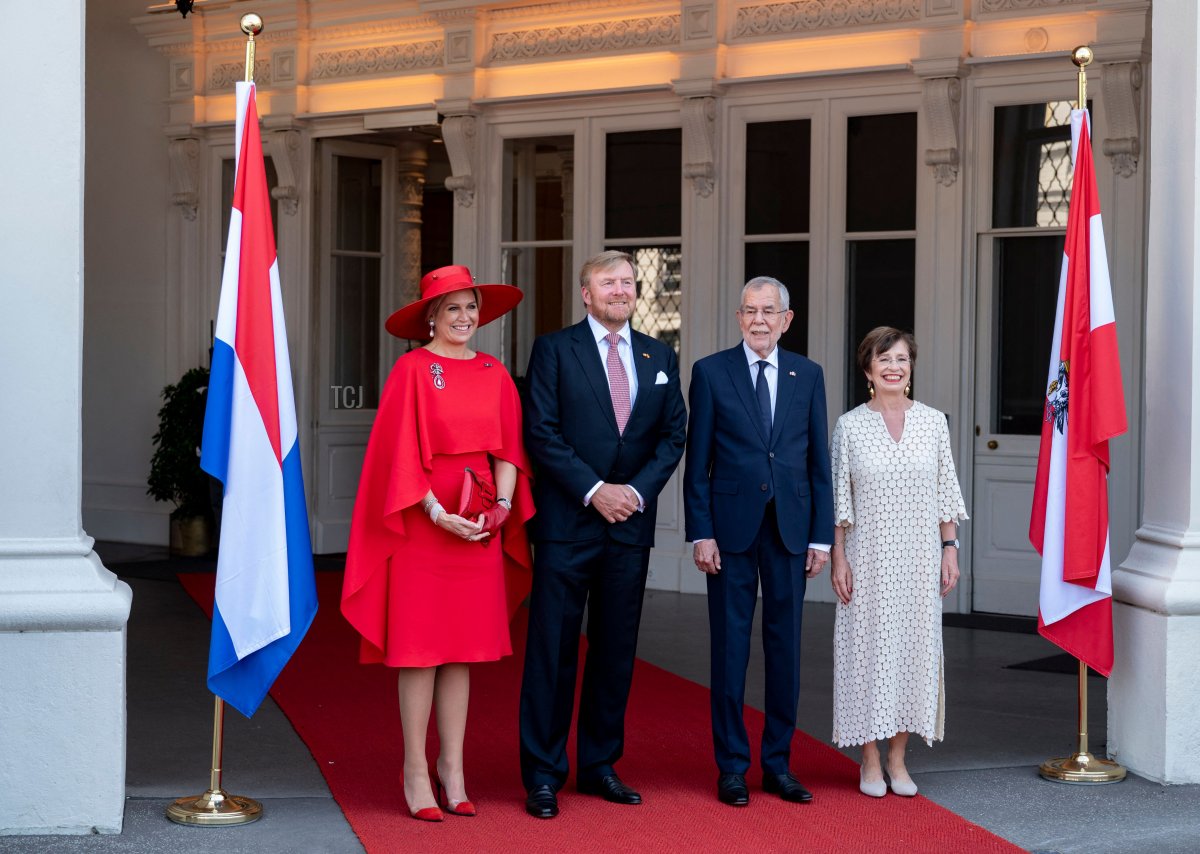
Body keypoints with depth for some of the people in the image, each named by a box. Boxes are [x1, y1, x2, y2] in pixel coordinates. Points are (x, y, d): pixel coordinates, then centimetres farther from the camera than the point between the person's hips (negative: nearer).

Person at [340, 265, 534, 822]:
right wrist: (438, 514, -16)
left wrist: (501, 505, -7)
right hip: (422, 523, -4)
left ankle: (452, 766, 15)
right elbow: (401, 453, -8)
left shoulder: (495, 374, 11)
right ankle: (415, 770, 6)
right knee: (420, 647, -1)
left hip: (479, 526, 4)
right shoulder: (412, 370, -4)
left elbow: (508, 448, 9)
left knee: (463, 648, 7)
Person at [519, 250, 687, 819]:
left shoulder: (659, 357, 12)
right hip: (567, 522, -4)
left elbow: (673, 435, 9)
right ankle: (542, 775, 3)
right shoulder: (554, 349, 0)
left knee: (616, 650, 9)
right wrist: (595, 490, -14)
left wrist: (637, 490, -6)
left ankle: (600, 766, 19)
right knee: (553, 650, -2)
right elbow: (541, 433, -7)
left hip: (631, 522, 4)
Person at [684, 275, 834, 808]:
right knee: (730, 648, 2)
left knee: (785, 647, 6)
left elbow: (819, 460, 7)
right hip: (732, 528, -2)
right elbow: (697, 462, 0)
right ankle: (732, 767, 10)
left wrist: (822, 536, 2)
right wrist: (701, 533, -7)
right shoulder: (711, 372, 1)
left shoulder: (807, 375, 7)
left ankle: (778, 764, 16)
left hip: (790, 529, 2)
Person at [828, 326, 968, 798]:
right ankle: (870, 761, 10)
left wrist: (950, 549, 2)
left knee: (914, 646, 4)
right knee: (869, 647, 1)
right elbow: (839, 499, 0)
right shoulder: (850, 426, -1)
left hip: (919, 557, 2)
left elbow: (945, 493, 7)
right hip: (869, 556, -2)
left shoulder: (933, 422, 4)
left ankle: (898, 758, 14)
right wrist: (838, 558, -5)